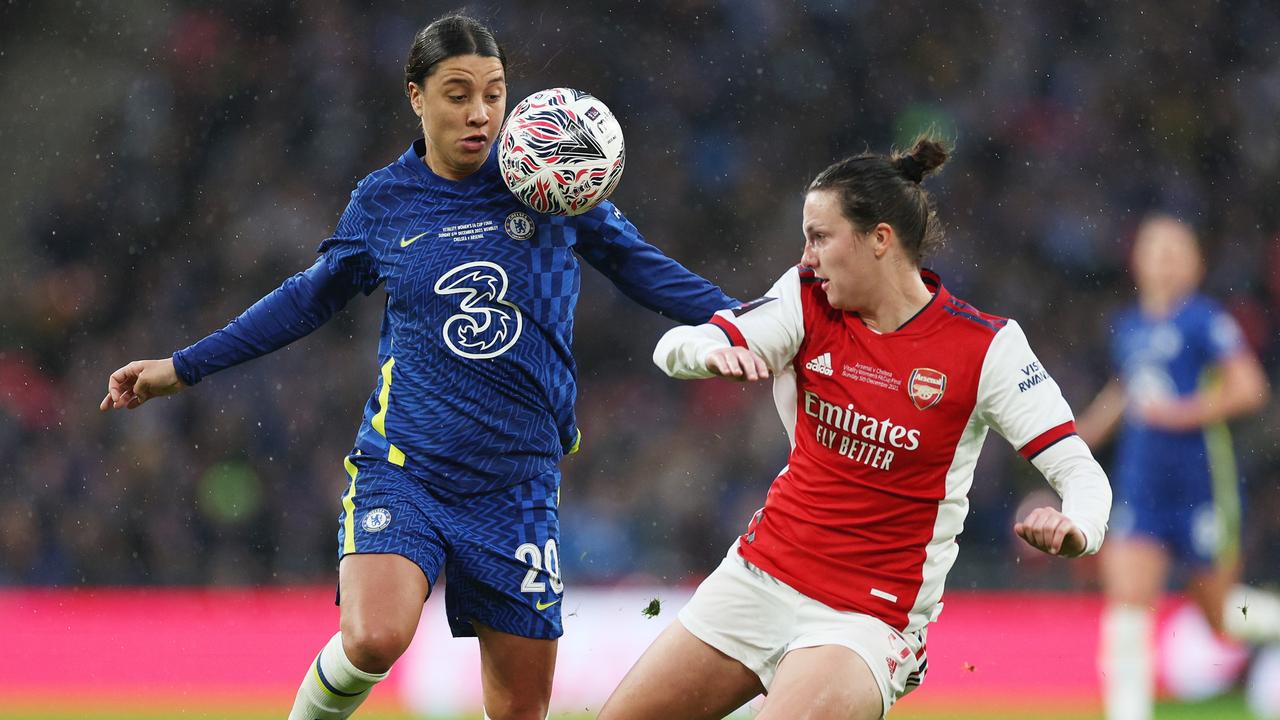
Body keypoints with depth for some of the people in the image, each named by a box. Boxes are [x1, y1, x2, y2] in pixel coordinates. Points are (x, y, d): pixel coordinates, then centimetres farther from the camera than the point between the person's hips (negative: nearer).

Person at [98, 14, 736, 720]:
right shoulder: (383, 200, 4)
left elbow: (642, 268, 12)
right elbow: (309, 300, 19)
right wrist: (182, 368, 21)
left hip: (518, 483, 1)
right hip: (401, 468, -1)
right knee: (375, 640, -28)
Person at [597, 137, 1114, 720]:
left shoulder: (984, 348, -12)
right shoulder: (808, 300, -1)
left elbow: (1079, 470, -14)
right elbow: (674, 348, -10)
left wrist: (1076, 528, -37)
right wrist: (712, 353, -35)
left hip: (868, 617, -5)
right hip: (761, 575, 5)